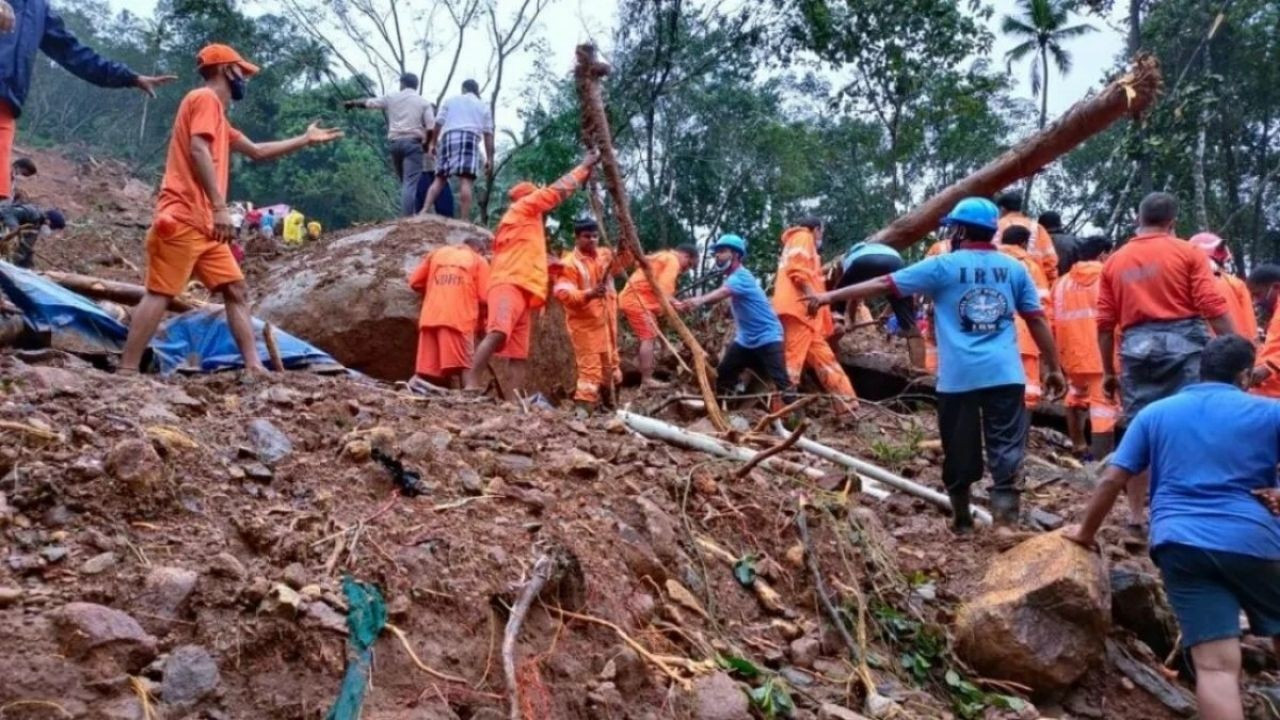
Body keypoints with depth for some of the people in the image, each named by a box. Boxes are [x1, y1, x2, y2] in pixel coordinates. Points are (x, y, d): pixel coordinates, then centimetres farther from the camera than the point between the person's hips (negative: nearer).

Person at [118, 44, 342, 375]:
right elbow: (198, 151, -17)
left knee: (236, 291, 6)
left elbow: (257, 151, 35)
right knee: (159, 294, -11)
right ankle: (127, 373, -11)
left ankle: (254, 366, 3)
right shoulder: (205, 98, -3)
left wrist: (306, 140, 38)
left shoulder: (217, 116, 25)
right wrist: (220, 207, -22)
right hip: (182, 220, -10)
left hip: (204, 225, 10)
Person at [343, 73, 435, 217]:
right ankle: (407, 219, -21)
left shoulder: (391, 98, 12)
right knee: (410, 182, -10)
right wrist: (427, 143, 12)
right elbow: (431, 127, -5)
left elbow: (369, 102, 23)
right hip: (413, 143, -3)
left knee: (404, 182, 17)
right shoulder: (424, 102, 5)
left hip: (394, 142, 3)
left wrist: (352, 103, 41)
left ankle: (409, 214, 15)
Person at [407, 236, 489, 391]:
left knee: (429, 366, 5)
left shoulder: (437, 252, 23)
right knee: (463, 365, -10)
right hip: (460, 318, -4)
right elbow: (484, 297, 2)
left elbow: (415, 282, 17)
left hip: (430, 317, 4)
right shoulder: (479, 261, 12)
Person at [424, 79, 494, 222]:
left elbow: (438, 123, 13)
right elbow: (488, 134, 12)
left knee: (440, 179, 8)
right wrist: (489, 158, 10)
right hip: (469, 139, -2)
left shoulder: (451, 100, 23)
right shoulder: (483, 106, 21)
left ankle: (424, 211, -6)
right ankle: (464, 221, -22)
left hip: (448, 137, 2)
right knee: (465, 181, -14)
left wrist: (433, 143, 18)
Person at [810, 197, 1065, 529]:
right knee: (1007, 451, 0)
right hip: (1005, 374, 2)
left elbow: (884, 284, 3)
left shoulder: (943, 266, 1)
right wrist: (1053, 368, 19)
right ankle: (1006, 522, -12)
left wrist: (831, 295, 10)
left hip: (958, 376, -1)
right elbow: (1038, 320, 11)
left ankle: (962, 521, 24)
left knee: (960, 453, 11)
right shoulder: (1014, 268, 10)